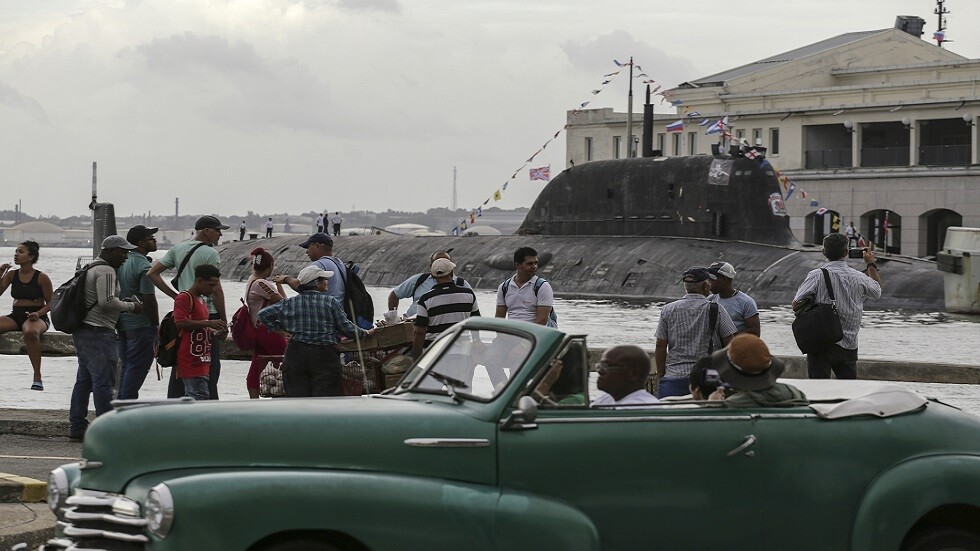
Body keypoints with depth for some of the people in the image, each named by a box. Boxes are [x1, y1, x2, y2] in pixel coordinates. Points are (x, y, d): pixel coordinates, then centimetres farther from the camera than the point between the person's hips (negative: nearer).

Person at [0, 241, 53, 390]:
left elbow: (50, 303, 0)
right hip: (16, 315, 5)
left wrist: (38, 314, -18)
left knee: (30, 332, -41)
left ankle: (37, 377, -36)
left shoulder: (41, 278, -3)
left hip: (37, 316, -5)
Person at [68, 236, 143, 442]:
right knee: (103, 381, -9)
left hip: (82, 331, 11)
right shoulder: (106, 271, -13)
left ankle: (76, 428, 14)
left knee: (84, 380, 12)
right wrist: (131, 306, -9)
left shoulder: (92, 269, 20)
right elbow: (107, 301, -21)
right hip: (99, 333, -11)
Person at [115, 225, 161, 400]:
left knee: (127, 366, 15)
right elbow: (149, 299, -18)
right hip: (140, 325, -8)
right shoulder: (144, 266, -16)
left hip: (121, 322, 8)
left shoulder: (122, 262, 10)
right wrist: (156, 324, -8)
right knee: (137, 367, -4)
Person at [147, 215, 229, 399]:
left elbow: (152, 273, 11)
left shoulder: (177, 249, 11)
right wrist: (224, 321, -6)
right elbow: (216, 290, -12)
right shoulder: (210, 253, -10)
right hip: (207, 315, -7)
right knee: (210, 368, -3)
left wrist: (175, 295, 11)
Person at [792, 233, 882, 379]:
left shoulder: (817, 276, -10)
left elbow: (796, 304, -11)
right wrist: (871, 265, 38)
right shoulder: (859, 278, 2)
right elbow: (877, 291, 25)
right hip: (849, 345, 3)